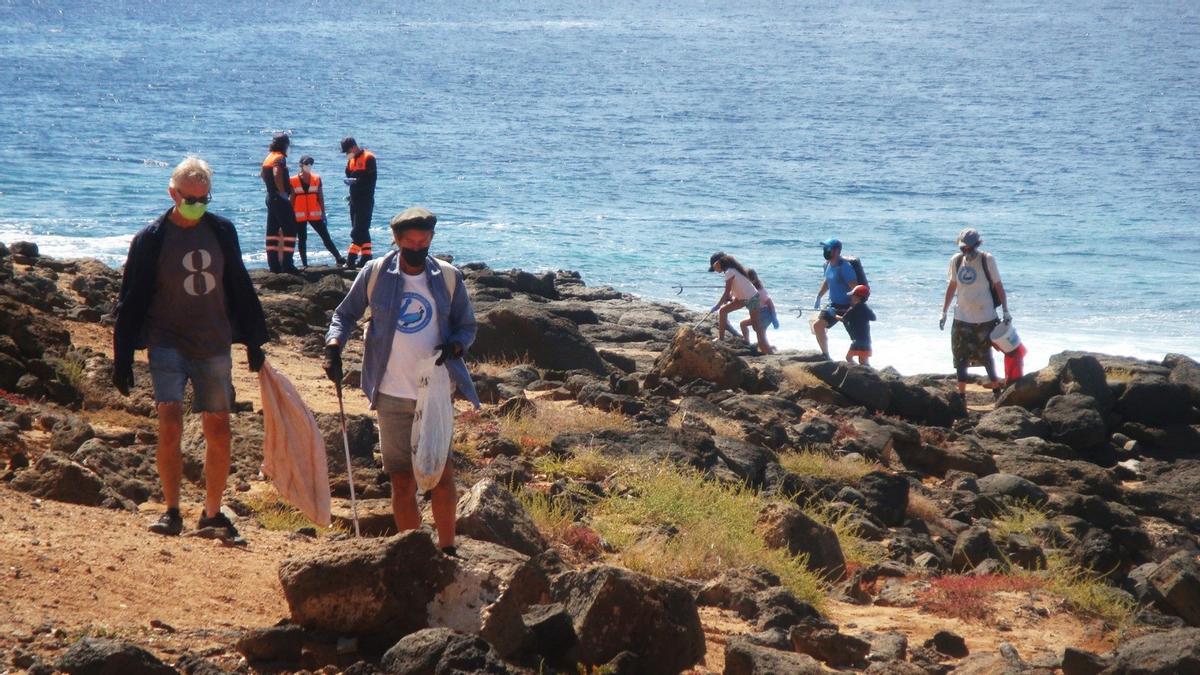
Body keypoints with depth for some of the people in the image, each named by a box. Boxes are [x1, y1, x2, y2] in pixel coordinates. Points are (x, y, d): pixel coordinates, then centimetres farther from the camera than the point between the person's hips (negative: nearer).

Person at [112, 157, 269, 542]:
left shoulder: (221, 232, 5)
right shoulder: (151, 239, -4)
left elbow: (240, 289, 14)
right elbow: (130, 303, -1)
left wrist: (254, 341, 13)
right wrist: (122, 361, -4)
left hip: (214, 345, 3)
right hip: (168, 343, -3)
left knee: (219, 433, 4)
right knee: (170, 425, -18)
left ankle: (213, 514, 17)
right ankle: (171, 512, -8)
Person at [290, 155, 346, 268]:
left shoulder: (317, 179, 5)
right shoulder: (294, 181, 1)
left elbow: (321, 198, 6)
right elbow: (292, 200, 4)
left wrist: (323, 214, 2)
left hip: (315, 215, 1)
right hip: (299, 216, -1)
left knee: (326, 237, -2)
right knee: (302, 239, 2)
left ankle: (339, 259, -3)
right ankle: (304, 264, 7)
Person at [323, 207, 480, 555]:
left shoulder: (448, 278, 1)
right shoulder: (375, 274, 0)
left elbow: (467, 326, 9)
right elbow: (345, 314, 9)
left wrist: (455, 346, -13)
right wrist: (334, 344, -10)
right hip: (392, 394, 0)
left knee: (441, 474, -2)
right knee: (402, 481, 5)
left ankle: (447, 550, 9)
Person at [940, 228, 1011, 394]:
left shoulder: (987, 260, -9)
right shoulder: (956, 260, 1)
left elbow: (998, 286, -4)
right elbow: (952, 286, 12)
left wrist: (1005, 311, -7)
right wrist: (944, 312, 13)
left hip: (985, 318, -3)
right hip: (962, 317, 3)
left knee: (985, 354, 9)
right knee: (961, 356, 0)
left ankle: (994, 382, 29)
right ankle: (961, 392, 4)